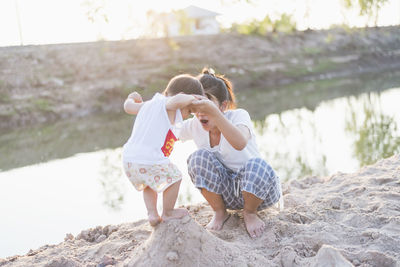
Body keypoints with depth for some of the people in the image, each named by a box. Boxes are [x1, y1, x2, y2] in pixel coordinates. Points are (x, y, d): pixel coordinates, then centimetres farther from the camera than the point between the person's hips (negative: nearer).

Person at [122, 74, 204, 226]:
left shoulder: (149, 104, 21)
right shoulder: (168, 105, -4)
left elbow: (128, 107, 36)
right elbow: (177, 100, -30)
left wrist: (131, 99, 57)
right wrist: (192, 98, -11)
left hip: (129, 158, 9)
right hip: (150, 161, -9)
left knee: (148, 184, 34)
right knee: (174, 178, 16)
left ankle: (152, 214, 27)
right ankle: (167, 213, 28)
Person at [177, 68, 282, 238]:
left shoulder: (239, 115, -22)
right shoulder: (194, 126, -8)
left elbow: (240, 143, -45)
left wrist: (213, 112, -56)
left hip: (258, 189, -3)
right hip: (228, 192, 3)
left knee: (256, 165, -37)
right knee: (200, 157, -22)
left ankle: (250, 213, -5)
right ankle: (219, 213, -2)